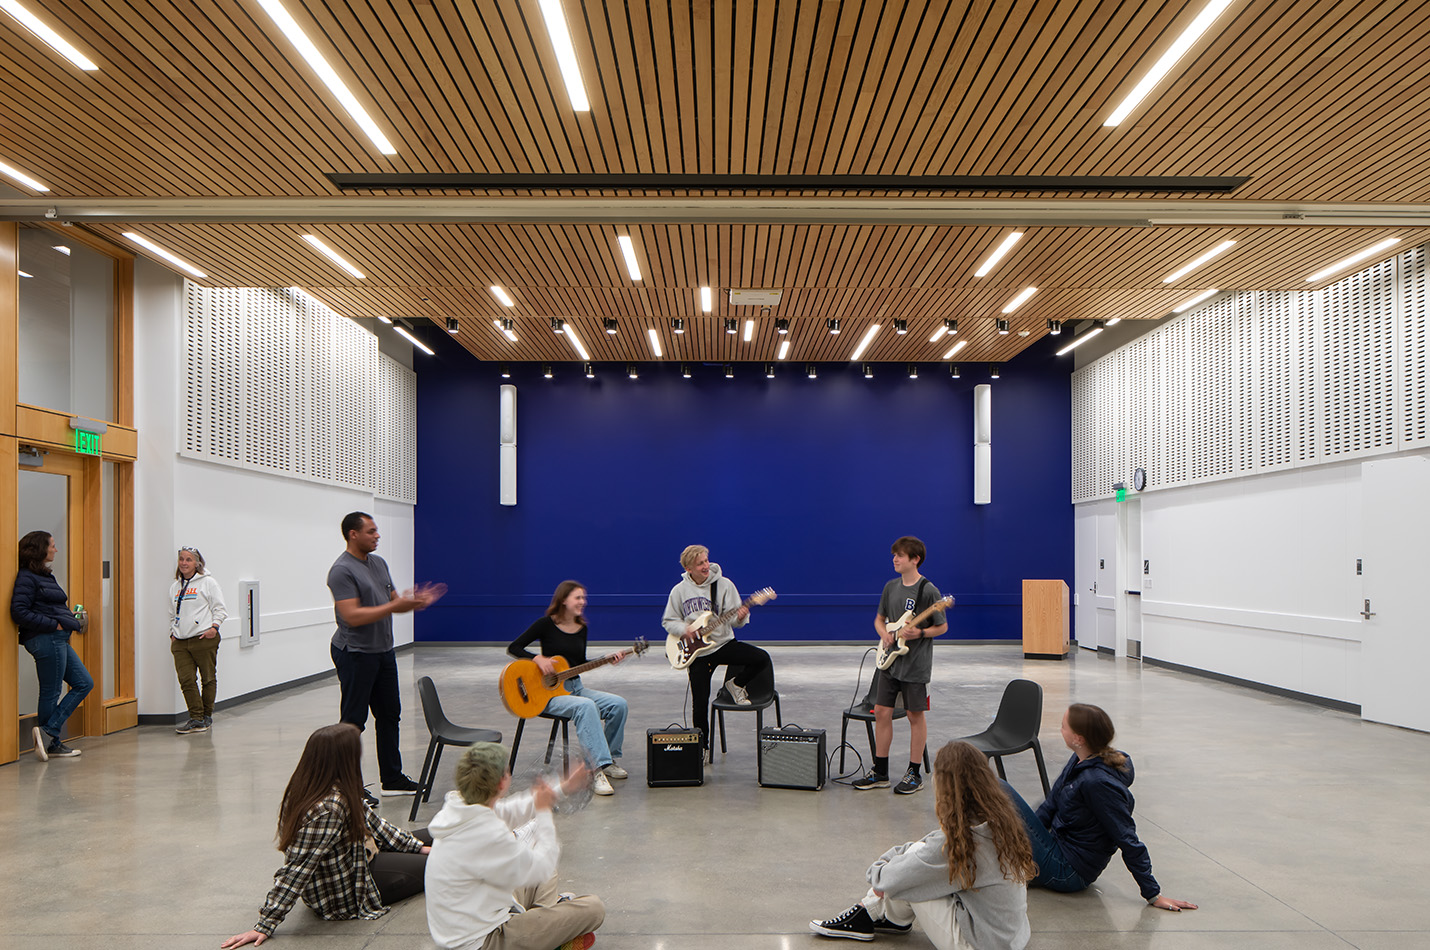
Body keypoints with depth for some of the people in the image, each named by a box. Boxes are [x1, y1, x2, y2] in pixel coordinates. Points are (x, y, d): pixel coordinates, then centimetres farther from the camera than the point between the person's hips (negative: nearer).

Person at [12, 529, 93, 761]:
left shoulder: (45, 576, 17)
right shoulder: (27, 578, -11)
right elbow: (19, 611, -19)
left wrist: (68, 615, 6)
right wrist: (54, 624, -18)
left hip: (58, 640, 10)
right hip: (45, 640, -10)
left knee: (84, 683, 8)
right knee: (51, 693, -2)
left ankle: (48, 733, 7)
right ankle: (51, 743, 7)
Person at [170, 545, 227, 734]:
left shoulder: (208, 582, 0)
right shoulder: (175, 587, 17)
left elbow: (220, 609, -1)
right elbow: (172, 613, 25)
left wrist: (214, 627, -14)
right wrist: (172, 633, 13)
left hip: (204, 639, -4)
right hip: (180, 642, 4)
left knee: (208, 679, 4)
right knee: (186, 679, -7)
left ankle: (207, 716, 17)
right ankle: (196, 718, -3)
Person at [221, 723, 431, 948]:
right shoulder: (328, 810, -37)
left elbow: (367, 818, 5)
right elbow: (297, 870, -32)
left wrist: (416, 845, 12)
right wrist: (264, 926, -29)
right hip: (345, 896, -9)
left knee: (428, 837, 17)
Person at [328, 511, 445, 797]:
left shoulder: (379, 563, 12)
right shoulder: (342, 570, -16)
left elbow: (392, 599, 16)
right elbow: (352, 616, -24)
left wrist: (413, 600, -5)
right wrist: (394, 607, -27)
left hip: (383, 651, 9)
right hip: (355, 654, -9)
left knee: (389, 714, 14)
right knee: (353, 720, -2)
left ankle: (392, 779, 25)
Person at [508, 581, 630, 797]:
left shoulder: (581, 628, 10)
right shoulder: (547, 624, -7)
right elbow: (513, 647, -8)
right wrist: (538, 658, -22)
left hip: (575, 687, 7)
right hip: (549, 693, -7)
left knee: (618, 704, -14)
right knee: (587, 706, -36)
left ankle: (609, 760, 4)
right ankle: (598, 771, -38)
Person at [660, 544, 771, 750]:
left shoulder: (723, 584, -4)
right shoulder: (679, 591, 0)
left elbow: (735, 619, -5)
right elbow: (668, 621, 7)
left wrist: (740, 617, -29)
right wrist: (685, 629, -13)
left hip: (724, 642, 0)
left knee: (762, 659, -20)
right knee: (700, 703, -4)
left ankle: (736, 685, 7)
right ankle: (702, 745, 17)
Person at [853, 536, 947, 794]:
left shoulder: (928, 591, -11)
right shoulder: (891, 587, 8)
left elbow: (942, 627, -6)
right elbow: (879, 619, 18)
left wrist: (919, 633, -22)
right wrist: (884, 634, -3)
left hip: (916, 664, -6)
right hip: (890, 661, 6)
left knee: (916, 716, 4)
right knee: (881, 713, 8)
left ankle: (914, 773, 16)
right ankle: (880, 772, 19)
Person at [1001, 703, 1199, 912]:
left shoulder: (1098, 783, -27)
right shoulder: (1079, 762, 0)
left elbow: (1129, 841, -22)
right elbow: (1050, 807, 9)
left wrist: (1153, 894, -18)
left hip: (1066, 873, -9)